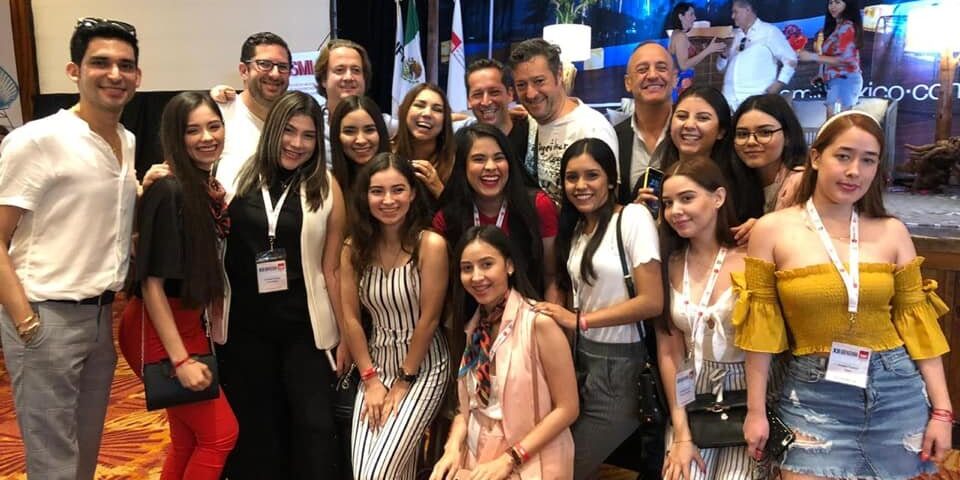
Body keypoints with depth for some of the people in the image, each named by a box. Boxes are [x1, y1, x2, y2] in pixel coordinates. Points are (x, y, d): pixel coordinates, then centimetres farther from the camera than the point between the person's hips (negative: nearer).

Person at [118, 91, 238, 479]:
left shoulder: (209, 188, 5)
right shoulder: (169, 192, -20)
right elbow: (151, 281, -21)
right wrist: (180, 359, -22)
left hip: (189, 323, 8)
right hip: (157, 330, -8)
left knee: (189, 440, 15)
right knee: (220, 434, -1)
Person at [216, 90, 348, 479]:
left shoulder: (326, 187, -2)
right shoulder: (236, 177, 0)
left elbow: (332, 269, 1)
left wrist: (346, 335, 2)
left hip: (305, 327, -1)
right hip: (243, 325, 2)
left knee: (315, 429, -1)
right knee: (254, 430, 14)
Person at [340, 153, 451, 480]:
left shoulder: (430, 245, -14)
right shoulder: (354, 249, 0)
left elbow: (429, 319, -13)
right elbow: (350, 319, -1)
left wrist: (405, 381, -9)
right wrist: (370, 379, -5)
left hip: (423, 368, -4)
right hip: (377, 366, 4)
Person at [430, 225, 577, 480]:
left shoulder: (539, 323, -14)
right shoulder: (473, 327, 6)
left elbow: (567, 409, -13)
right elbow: (469, 402, 11)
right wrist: (453, 448, -6)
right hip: (476, 458, 5)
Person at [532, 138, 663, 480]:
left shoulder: (633, 218, -12)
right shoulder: (577, 227, 10)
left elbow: (652, 302, -19)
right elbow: (579, 294, 11)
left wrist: (579, 320, -15)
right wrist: (566, 319, -9)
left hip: (620, 364, -7)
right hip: (582, 356, 7)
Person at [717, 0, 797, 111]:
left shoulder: (769, 31, 5)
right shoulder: (737, 35, 20)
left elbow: (790, 59, 2)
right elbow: (721, 67, 25)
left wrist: (779, 83, -11)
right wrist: (724, 55, 4)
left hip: (756, 99, -5)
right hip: (730, 99, 5)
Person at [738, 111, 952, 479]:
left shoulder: (892, 232, 1)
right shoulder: (772, 230, -6)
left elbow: (916, 322, 5)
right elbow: (762, 327, -4)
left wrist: (941, 410, 2)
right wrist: (756, 410, -2)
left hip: (898, 393, 3)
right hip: (814, 397, -2)